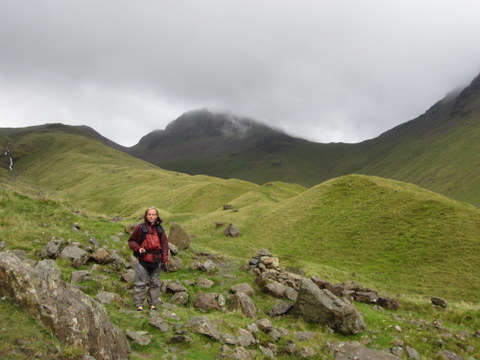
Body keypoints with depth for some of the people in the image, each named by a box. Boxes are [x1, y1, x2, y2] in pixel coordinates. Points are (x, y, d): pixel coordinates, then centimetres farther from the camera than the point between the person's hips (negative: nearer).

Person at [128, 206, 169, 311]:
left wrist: (164, 261, 3)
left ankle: (153, 304, 21)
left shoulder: (160, 230, 7)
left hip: (156, 262, 4)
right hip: (143, 261, -3)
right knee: (140, 284, 0)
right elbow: (131, 241, 4)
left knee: (155, 283, 10)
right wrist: (138, 248, -14)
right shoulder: (140, 228, -3)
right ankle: (139, 305, 9)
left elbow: (164, 245, 9)